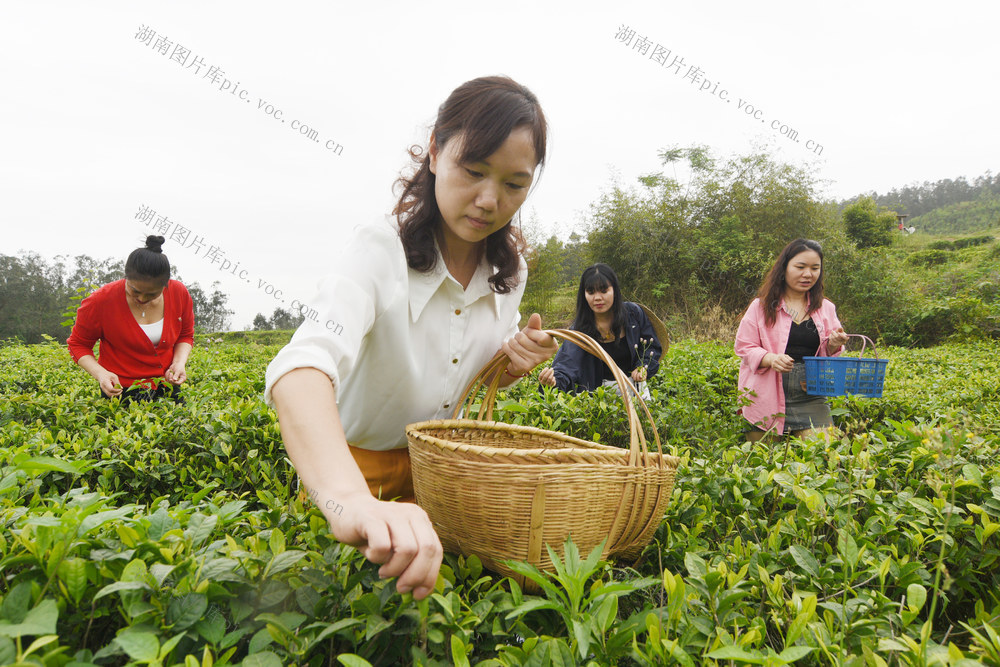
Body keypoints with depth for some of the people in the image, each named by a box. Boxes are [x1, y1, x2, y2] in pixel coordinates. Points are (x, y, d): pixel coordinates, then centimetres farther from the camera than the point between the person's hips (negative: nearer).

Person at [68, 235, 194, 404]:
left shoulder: (180, 294, -9)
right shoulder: (102, 301, -17)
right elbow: (78, 343, -1)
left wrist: (179, 362, -10)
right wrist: (100, 373, -19)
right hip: (121, 392, -2)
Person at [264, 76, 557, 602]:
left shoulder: (508, 272, -9)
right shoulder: (379, 254, -27)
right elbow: (300, 370, -46)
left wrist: (516, 362, -17)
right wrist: (348, 500, -65)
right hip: (346, 468, -5)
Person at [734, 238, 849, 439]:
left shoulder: (826, 308, 14)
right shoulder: (762, 306, 3)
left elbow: (827, 357, 16)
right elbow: (744, 347, 0)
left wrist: (833, 346, -7)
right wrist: (770, 359, -19)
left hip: (810, 400, 2)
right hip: (766, 399, -2)